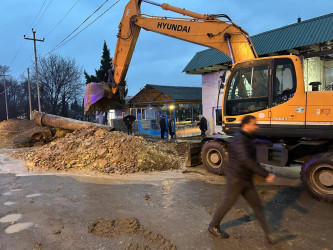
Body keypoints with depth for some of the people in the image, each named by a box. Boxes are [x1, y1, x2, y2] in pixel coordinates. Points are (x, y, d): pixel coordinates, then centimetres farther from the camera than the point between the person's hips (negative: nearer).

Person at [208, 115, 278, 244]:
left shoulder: (248, 139, 9)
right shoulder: (239, 139, -23)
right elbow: (246, 160, -36)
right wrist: (266, 174, -35)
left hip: (246, 179, 9)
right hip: (236, 178, -9)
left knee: (257, 205, 12)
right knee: (227, 204, 7)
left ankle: (268, 233, 22)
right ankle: (213, 226, 28)